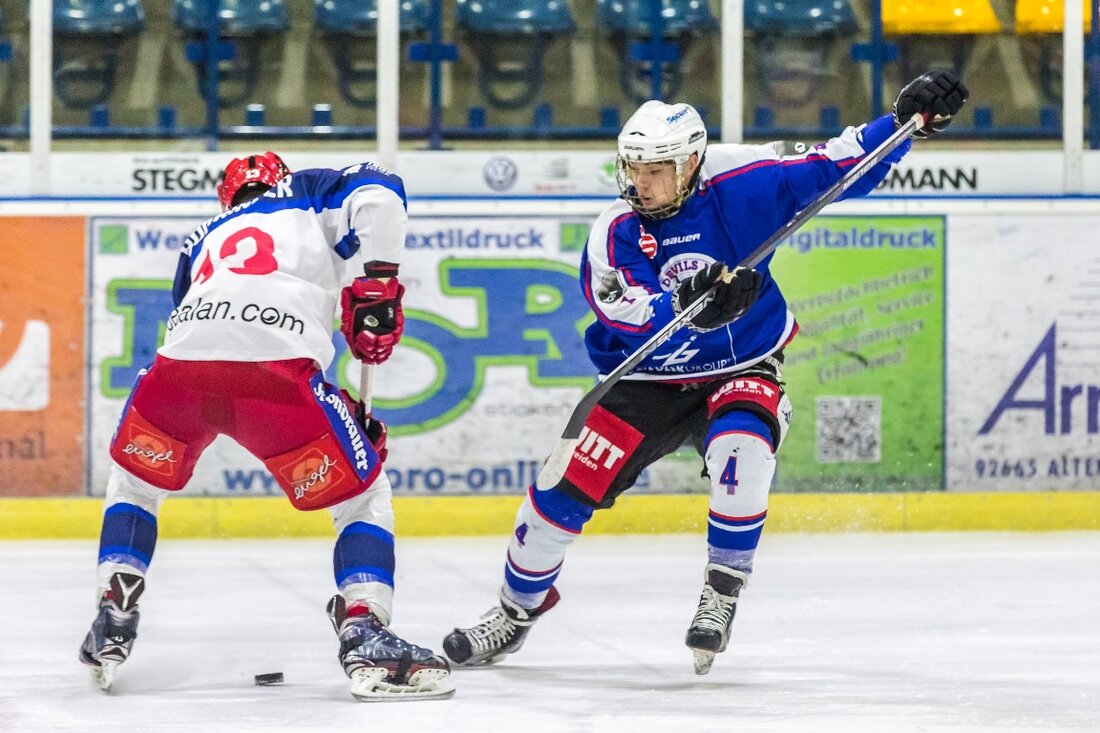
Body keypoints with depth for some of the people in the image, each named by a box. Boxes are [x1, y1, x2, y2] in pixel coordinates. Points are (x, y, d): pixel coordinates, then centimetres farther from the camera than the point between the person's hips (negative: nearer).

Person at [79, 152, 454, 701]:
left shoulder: (204, 240, 39)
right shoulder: (307, 195, 28)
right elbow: (376, 194, 6)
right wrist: (376, 285, 7)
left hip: (182, 364, 4)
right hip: (278, 368, -4)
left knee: (135, 482, 33)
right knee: (365, 498, 13)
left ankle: (112, 621, 25)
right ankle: (365, 636, -4)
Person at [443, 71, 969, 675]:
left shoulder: (742, 187, -15)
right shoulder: (615, 232, -15)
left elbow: (835, 166, -11)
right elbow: (629, 313, -32)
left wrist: (909, 118, -22)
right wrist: (690, 306, -51)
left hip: (743, 372, -1)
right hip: (647, 382, 1)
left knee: (741, 448, -34)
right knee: (564, 489, -7)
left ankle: (724, 587, -13)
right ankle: (518, 611, 19)